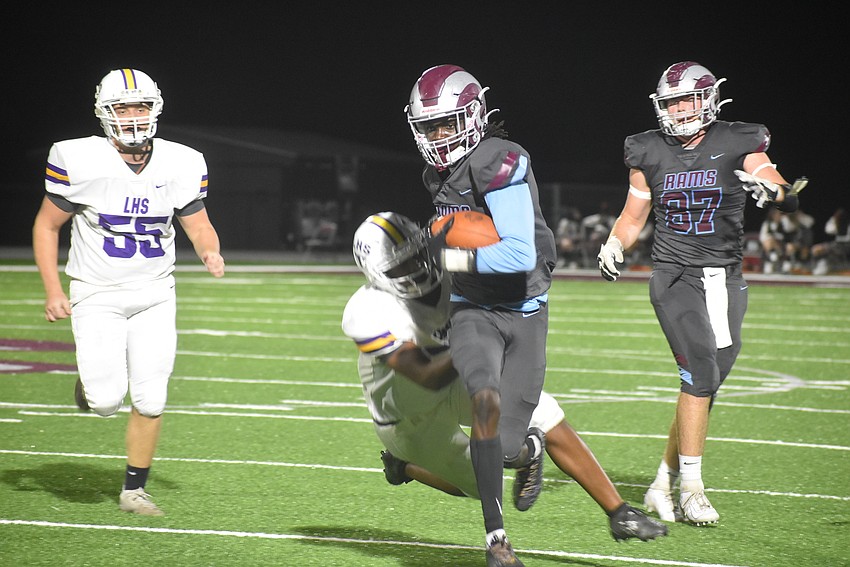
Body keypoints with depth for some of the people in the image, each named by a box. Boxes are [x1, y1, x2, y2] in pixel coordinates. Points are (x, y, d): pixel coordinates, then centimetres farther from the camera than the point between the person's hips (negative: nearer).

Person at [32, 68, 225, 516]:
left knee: (150, 400, -2)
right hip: (97, 295, -3)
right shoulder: (80, 161, -14)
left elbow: (199, 227, 4)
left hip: (154, 295, 3)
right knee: (107, 401, -13)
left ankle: (133, 490, 16)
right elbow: (47, 226, -3)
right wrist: (53, 290, -11)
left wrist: (210, 252, -20)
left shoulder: (179, 166, -4)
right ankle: (91, 380, 24)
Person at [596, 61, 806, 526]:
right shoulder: (649, 154, 4)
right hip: (674, 276, -2)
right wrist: (613, 246, -4)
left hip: (724, 279, 2)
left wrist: (772, 191, -36)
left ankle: (663, 484, 16)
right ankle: (691, 487, -13)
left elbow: (786, 197, -13)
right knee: (700, 370, -18)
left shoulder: (737, 145, -1)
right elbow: (633, 216, 15)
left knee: (706, 383, 3)